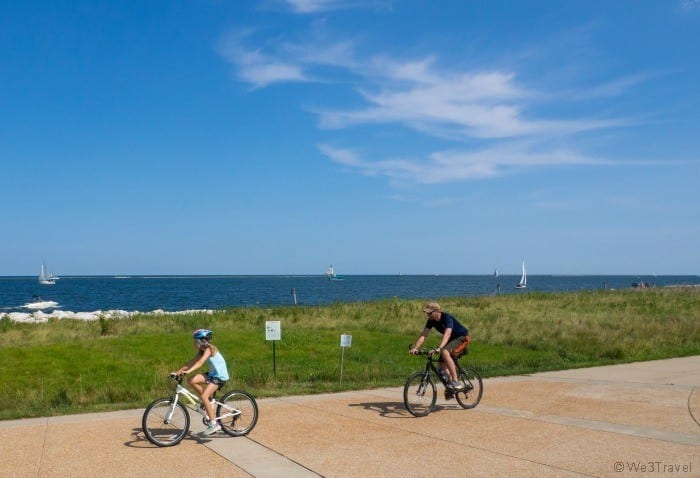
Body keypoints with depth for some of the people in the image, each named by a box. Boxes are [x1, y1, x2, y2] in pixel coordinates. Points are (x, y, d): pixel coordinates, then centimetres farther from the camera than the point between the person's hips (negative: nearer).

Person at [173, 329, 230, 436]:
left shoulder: (209, 349, -19)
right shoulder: (202, 351, 8)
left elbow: (200, 363, -33)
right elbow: (191, 362, 4)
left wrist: (188, 371, -45)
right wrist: (178, 371, -6)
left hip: (220, 376, -9)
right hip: (212, 374, 9)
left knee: (204, 397, -21)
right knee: (191, 380, -7)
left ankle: (214, 424, -13)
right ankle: (208, 400, 8)